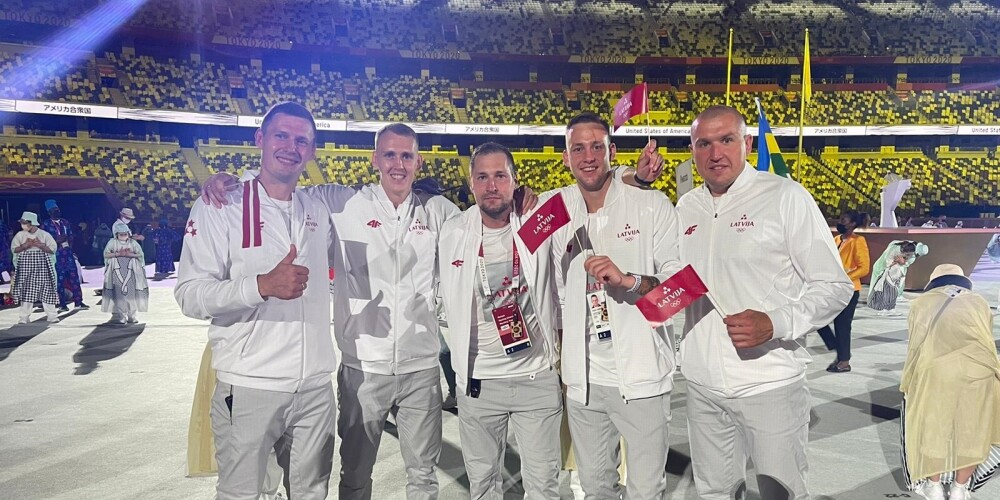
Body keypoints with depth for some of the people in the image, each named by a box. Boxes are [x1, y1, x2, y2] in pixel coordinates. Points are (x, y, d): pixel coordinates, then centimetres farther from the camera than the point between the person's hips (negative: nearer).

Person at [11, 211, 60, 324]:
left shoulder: (44, 234, 1)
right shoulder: (20, 235, 7)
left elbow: (52, 249, -2)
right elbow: (14, 249, 3)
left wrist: (39, 245, -14)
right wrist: (25, 245, -12)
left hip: (42, 265, -2)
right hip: (25, 265, 2)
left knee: (46, 289, -2)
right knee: (25, 290, 1)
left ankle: (51, 315, 3)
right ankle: (24, 316, 9)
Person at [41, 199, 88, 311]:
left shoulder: (65, 222, 14)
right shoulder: (46, 225, 0)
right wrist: (59, 240, -11)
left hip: (68, 253, 4)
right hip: (56, 254, -4)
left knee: (74, 276, 0)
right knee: (60, 279, 0)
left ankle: (78, 302, 4)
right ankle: (62, 304, 6)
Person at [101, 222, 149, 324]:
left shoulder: (132, 242, 7)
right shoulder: (112, 242, 4)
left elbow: (140, 254, 3)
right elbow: (106, 254, -1)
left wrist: (129, 254, -11)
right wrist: (118, 254, -12)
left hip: (130, 271, 2)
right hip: (117, 271, -1)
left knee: (131, 292, 3)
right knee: (119, 292, -4)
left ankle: (131, 315, 11)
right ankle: (120, 315, 0)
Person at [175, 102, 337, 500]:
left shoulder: (318, 213, 10)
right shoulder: (220, 208, -5)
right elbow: (190, 295, -14)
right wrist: (263, 285, -27)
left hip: (315, 386, 5)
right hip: (249, 388, -4)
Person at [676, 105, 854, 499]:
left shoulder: (786, 197, -7)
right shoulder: (686, 208, 8)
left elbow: (834, 286, -6)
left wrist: (775, 323, -23)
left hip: (770, 384, -4)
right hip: (703, 385, 5)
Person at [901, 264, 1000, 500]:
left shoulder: (921, 303, 20)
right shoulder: (979, 302, 25)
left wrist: (908, 385, 31)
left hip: (934, 370, -1)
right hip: (978, 371, 2)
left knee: (931, 428, 15)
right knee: (972, 432, 18)